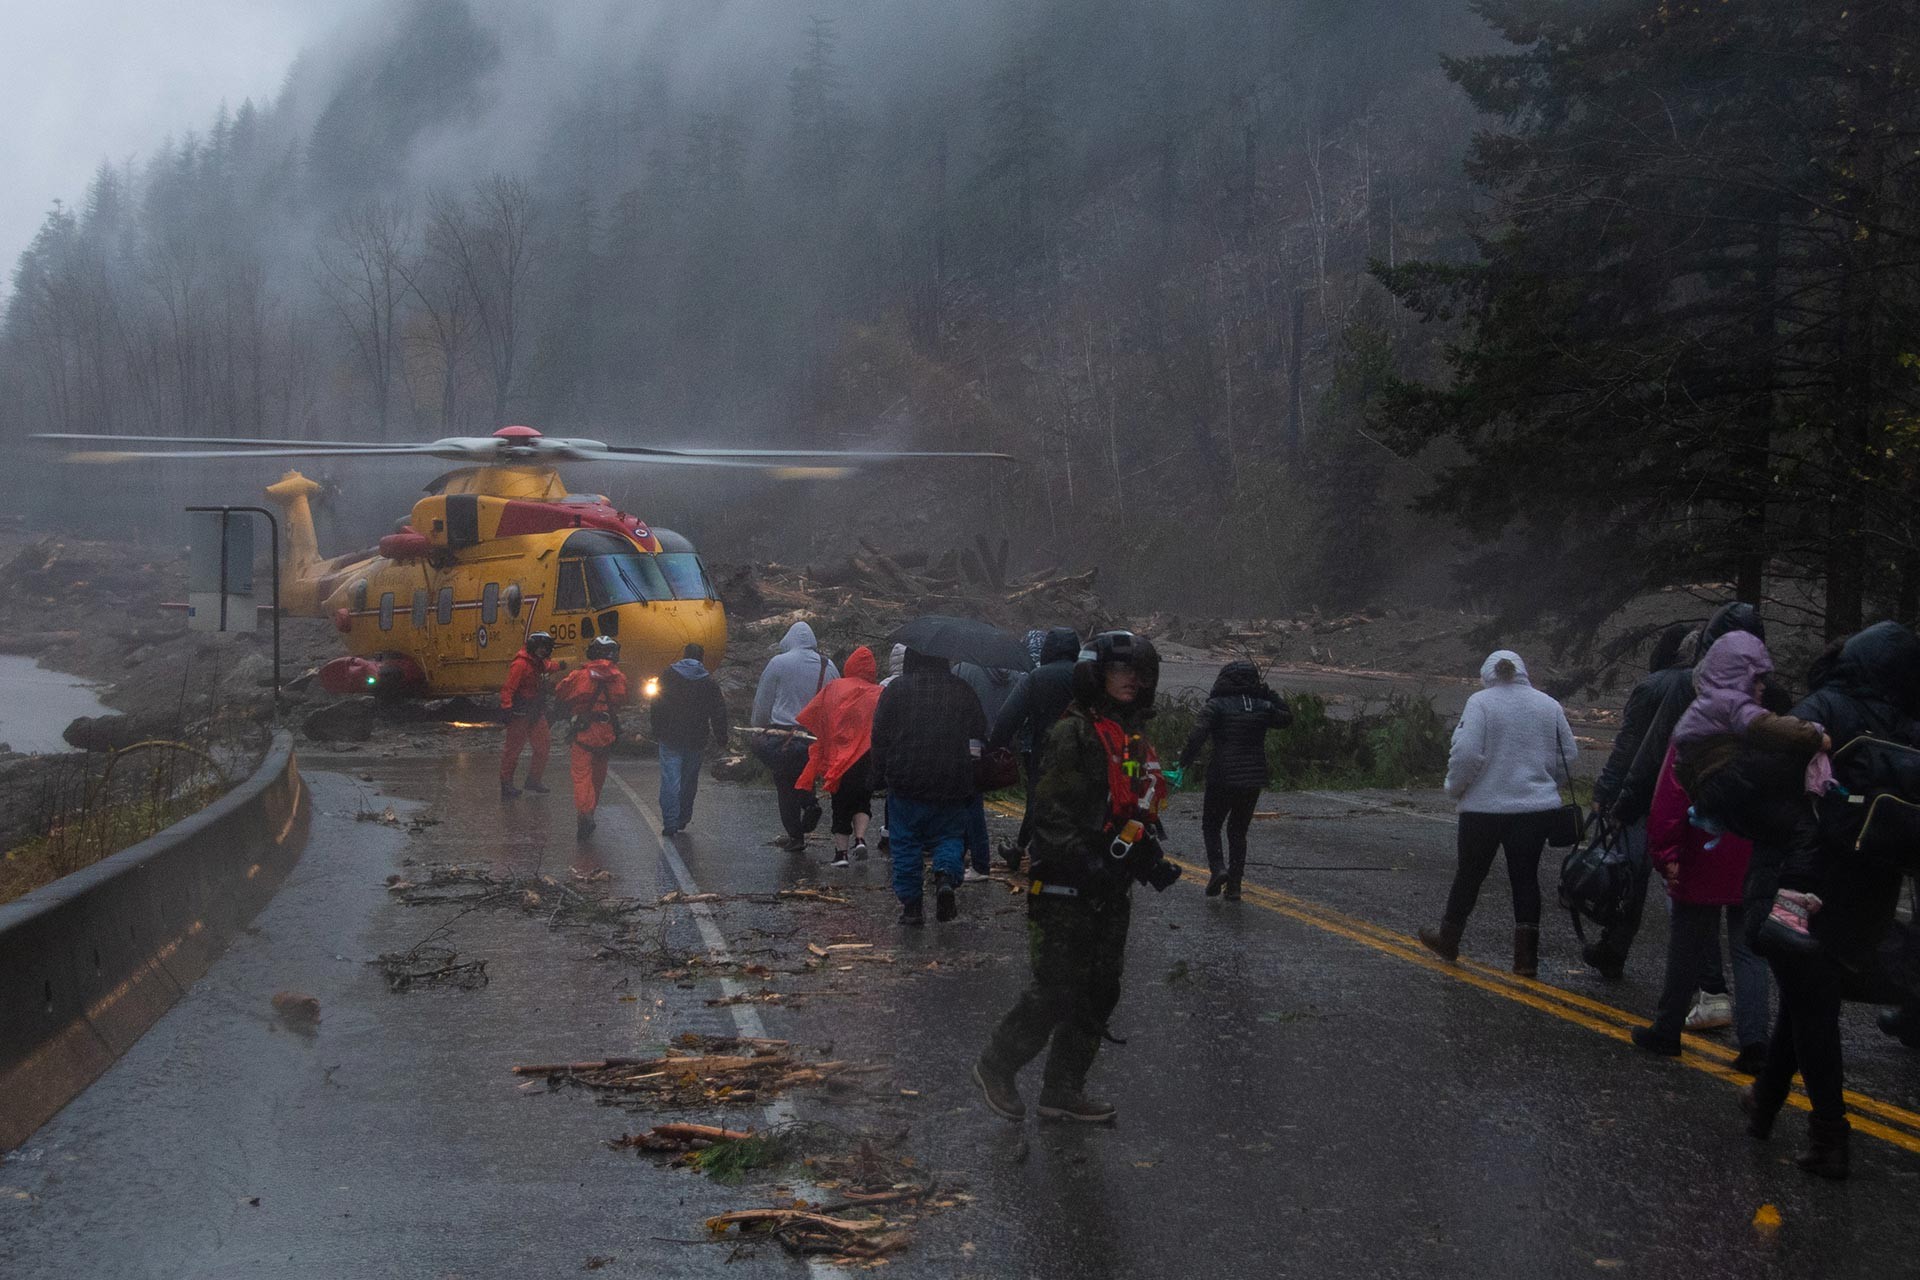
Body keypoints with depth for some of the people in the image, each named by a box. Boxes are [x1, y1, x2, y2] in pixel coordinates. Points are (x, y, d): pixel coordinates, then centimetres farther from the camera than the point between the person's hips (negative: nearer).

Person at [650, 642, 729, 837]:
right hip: (696, 740, 1)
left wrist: (656, 732, 8)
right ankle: (683, 819, 22)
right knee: (689, 780, 15)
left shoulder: (667, 675, 1)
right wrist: (721, 738, 10)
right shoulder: (710, 682, 2)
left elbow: (657, 706, 2)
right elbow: (718, 713, 3)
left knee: (670, 779, -3)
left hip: (670, 738, -1)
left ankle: (670, 823, -10)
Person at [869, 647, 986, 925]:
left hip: (905, 780, -1)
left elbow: (879, 736, 1)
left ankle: (911, 903, 6)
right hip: (952, 784, 1)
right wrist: (972, 783, 17)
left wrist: (879, 776, 9)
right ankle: (946, 876, -17)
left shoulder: (896, 689, 1)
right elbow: (980, 733, 10)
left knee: (906, 843, 9)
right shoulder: (961, 690, 6)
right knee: (950, 835, 12)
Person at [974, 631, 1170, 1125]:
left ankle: (1062, 1092, 22)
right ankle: (996, 1067, 13)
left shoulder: (1133, 739, 15)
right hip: (1065, 890, -9)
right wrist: (1084, 861, -30)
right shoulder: (1074, 733, -14)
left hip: (1110, 891, 9)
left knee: (1100, 992, 11)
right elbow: (1051, 811, -21)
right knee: (1056, 991, -7)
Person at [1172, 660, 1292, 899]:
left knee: (1211, 826, 14)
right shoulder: (1262, 707, 4)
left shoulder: (1216, 706, -8)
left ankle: (1218, 868, -9)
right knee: (1238, 831, 15)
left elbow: (1197, 736, -20)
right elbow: (1287, 717, 24)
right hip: (1253, 780, 4)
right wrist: (1269, 694, 20)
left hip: (1222, 778, -4)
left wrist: (1183, 765, -15)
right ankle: (1234, 885, 9)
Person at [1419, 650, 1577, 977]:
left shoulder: (1480, 702, -9)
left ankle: (1448, 940, 28)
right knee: (1526, 878, 8)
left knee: (1469, 874, 12)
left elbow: (1466, 753, -17)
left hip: (1485, 807, -3)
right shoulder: (1549, 705, 4)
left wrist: (1454, 787, -1)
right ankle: (1527, 956, 3)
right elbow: (1568, 756, 7)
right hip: (1537, 807, 3)